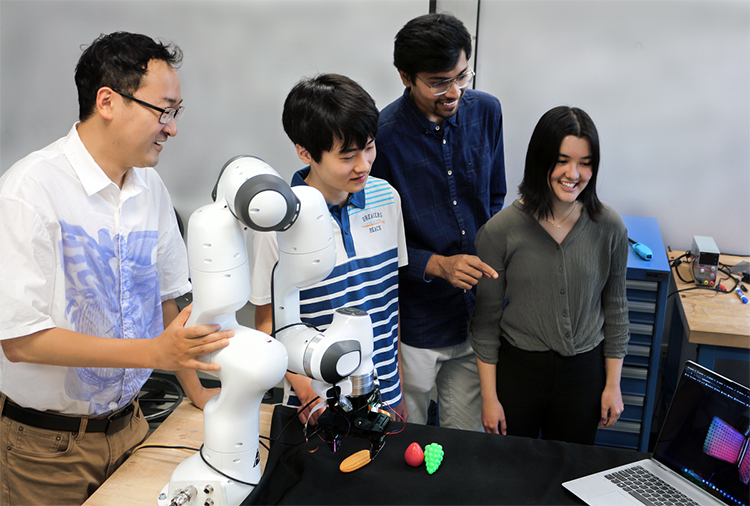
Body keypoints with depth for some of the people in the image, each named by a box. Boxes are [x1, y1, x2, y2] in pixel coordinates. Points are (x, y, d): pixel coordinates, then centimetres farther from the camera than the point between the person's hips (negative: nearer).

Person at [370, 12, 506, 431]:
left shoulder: (486, 111, -3)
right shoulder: (382, 136, -20)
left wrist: (491, 265, 7)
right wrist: (438, 265, -24)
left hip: (477, 313, 4)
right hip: (415, 321, -4)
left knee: (468, 442, 20)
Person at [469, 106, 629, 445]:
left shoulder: (609, 227, -8)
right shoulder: (500, 230, -14)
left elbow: (615, 308, 4)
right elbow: (486, 318, -7)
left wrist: (613, 384, 6)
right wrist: (489, 397, -4)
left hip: (584, 371, 2)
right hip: (516, 369, -1)